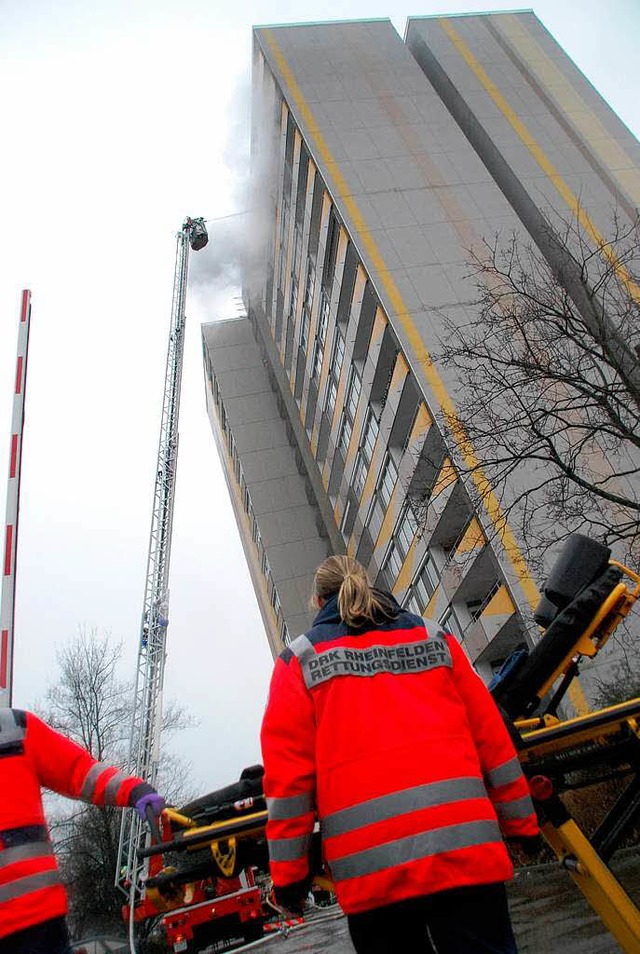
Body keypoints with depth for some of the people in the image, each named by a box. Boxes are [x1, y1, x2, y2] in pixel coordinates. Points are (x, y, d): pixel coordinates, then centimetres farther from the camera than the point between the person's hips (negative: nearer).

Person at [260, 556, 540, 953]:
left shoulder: (299, 660, 7)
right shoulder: (434, 639, 13)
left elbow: (288, 770, 0)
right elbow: (491, 738, 13)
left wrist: (288, 872, 6)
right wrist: (522, 826, 21)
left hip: (369, 865, -1)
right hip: (464, 847, 2)